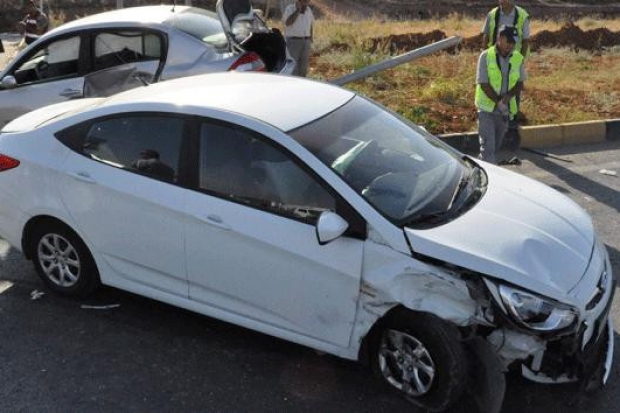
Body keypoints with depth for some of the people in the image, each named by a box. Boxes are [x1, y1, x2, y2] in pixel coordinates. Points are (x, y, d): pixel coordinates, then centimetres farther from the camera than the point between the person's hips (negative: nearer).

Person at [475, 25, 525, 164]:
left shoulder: (518, 58, 0)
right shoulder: (486, 56, -11)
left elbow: (520, 83, 3)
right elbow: (483, 84, -13)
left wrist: (508, 97, -17)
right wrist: (498, 102, -19)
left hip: (506, 109, 4)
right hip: (487, 107, -4)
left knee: (496, 145, 15)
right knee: (488, 146, -9)